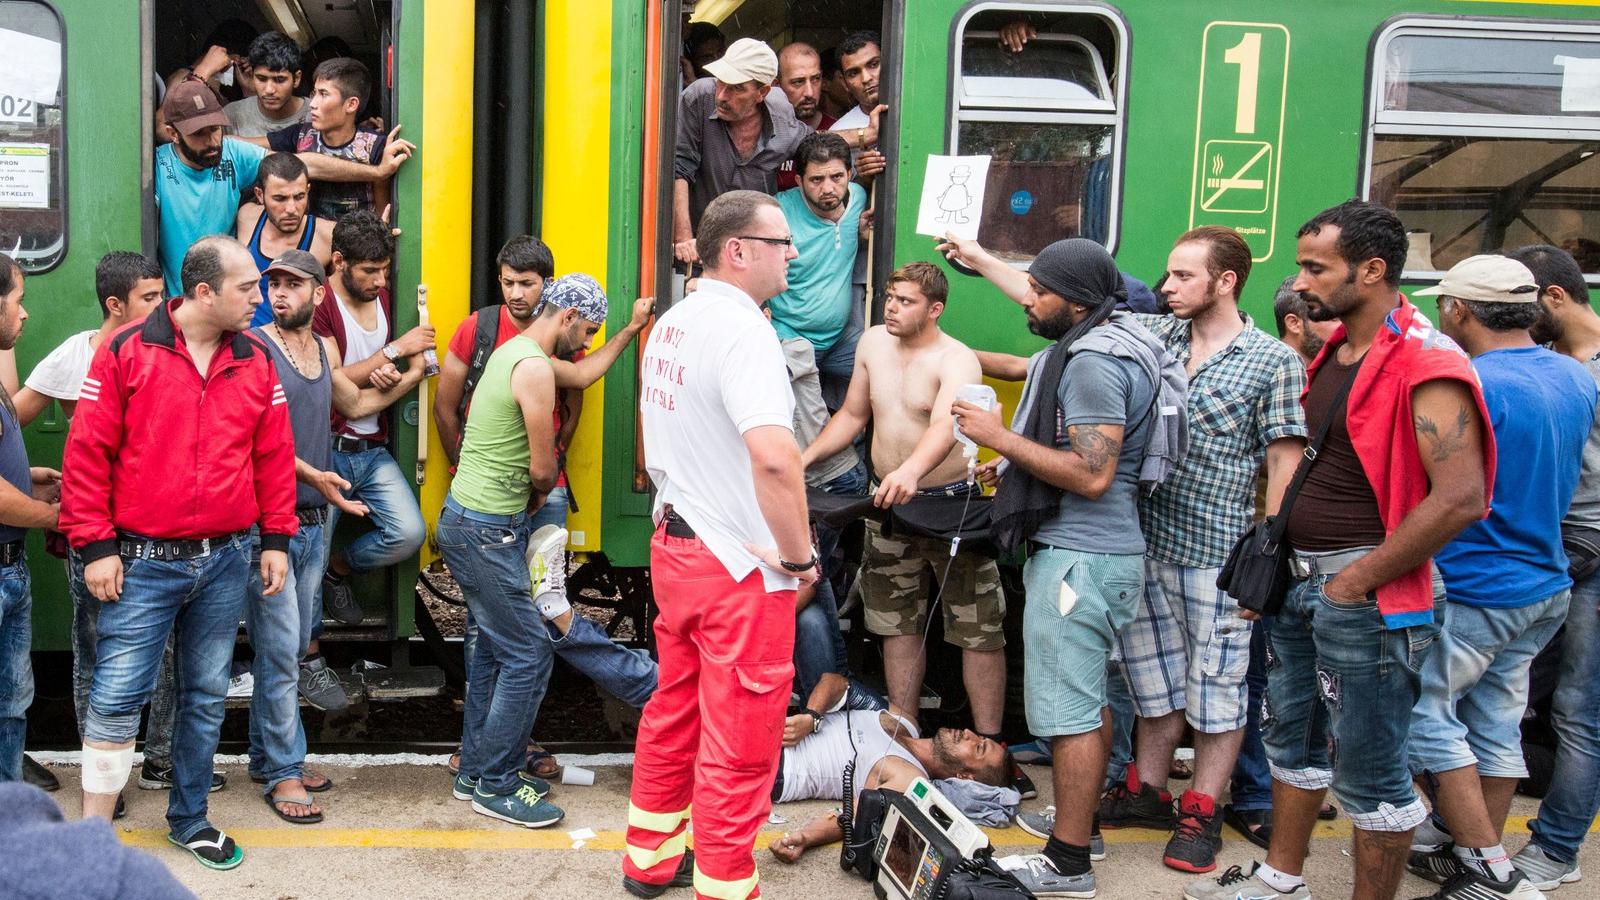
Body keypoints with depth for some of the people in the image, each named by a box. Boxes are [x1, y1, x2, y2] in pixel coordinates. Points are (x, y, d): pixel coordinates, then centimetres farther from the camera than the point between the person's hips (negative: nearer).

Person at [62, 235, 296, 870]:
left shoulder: (256, 362, 5)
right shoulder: (126, 354, -7)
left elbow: (273, 456, 10)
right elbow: (87, 453, -6)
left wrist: (276, 539, 7)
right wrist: (95, 545, -8)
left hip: (226, 561, 4)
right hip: (143, 561, -4)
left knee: (206, 695, 13)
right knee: (117, 697, -5)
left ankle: (189, 819, 28)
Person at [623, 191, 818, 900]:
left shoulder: (671, 323, 9)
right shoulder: (743, 328, -20)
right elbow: (775, 455, -33)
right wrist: (799, 554, -21)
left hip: (673, 545, 10)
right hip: (743, 567, -9)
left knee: (673, 713, 22)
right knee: (738, 746, 1)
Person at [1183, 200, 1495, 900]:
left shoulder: (1425, 364, -16)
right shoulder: (1333, 352, 12)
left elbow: (1461, 498, -24)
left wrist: (1361, 578, -19)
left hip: (1364, 592, -9)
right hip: (1297, 578, 10)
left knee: (1370, 770, 1)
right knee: (1293, 737, 20)